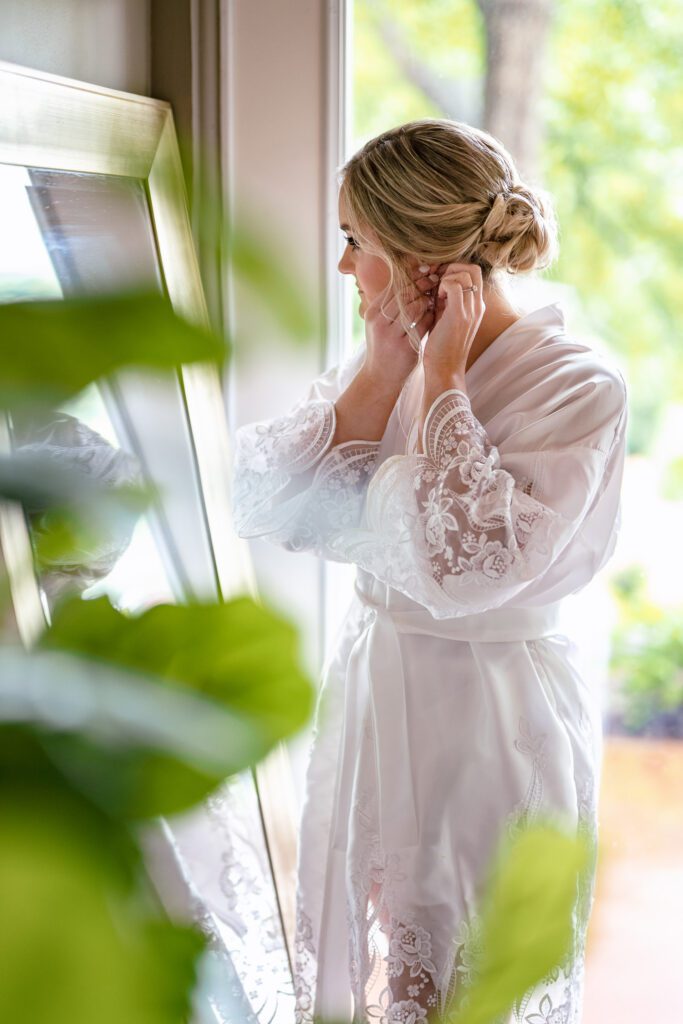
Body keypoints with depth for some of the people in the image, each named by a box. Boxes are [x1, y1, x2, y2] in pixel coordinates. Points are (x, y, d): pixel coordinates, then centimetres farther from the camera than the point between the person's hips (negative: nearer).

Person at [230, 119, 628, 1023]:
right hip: (372, 699, 7)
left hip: (489, 720, -6)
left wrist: (443, 383, -22)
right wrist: (378, 380, -12)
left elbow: (468, 565, -29)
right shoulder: (385, 360, 3)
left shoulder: (578, 388, -17)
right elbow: (263, 507, -6)